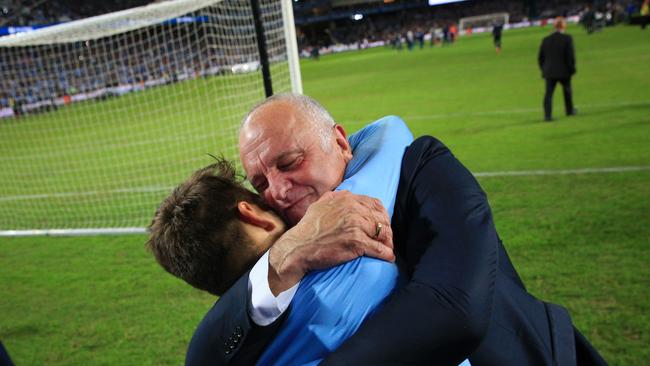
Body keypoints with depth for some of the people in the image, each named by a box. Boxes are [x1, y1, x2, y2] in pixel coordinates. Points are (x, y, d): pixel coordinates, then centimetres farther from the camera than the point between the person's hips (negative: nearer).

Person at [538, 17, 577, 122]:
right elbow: (571, 55, -12)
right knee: (567, 90, 19)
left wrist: (544, 69, 17)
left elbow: (540, 58, 7)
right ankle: (570, 110, 35)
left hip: (549, 71, 2)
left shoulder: (546, 40, 3)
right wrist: (572, 69, -1)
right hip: (564, 71, -2)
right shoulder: (567, 39, -8)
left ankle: (547, 115, -10)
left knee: (548, 93, 0)